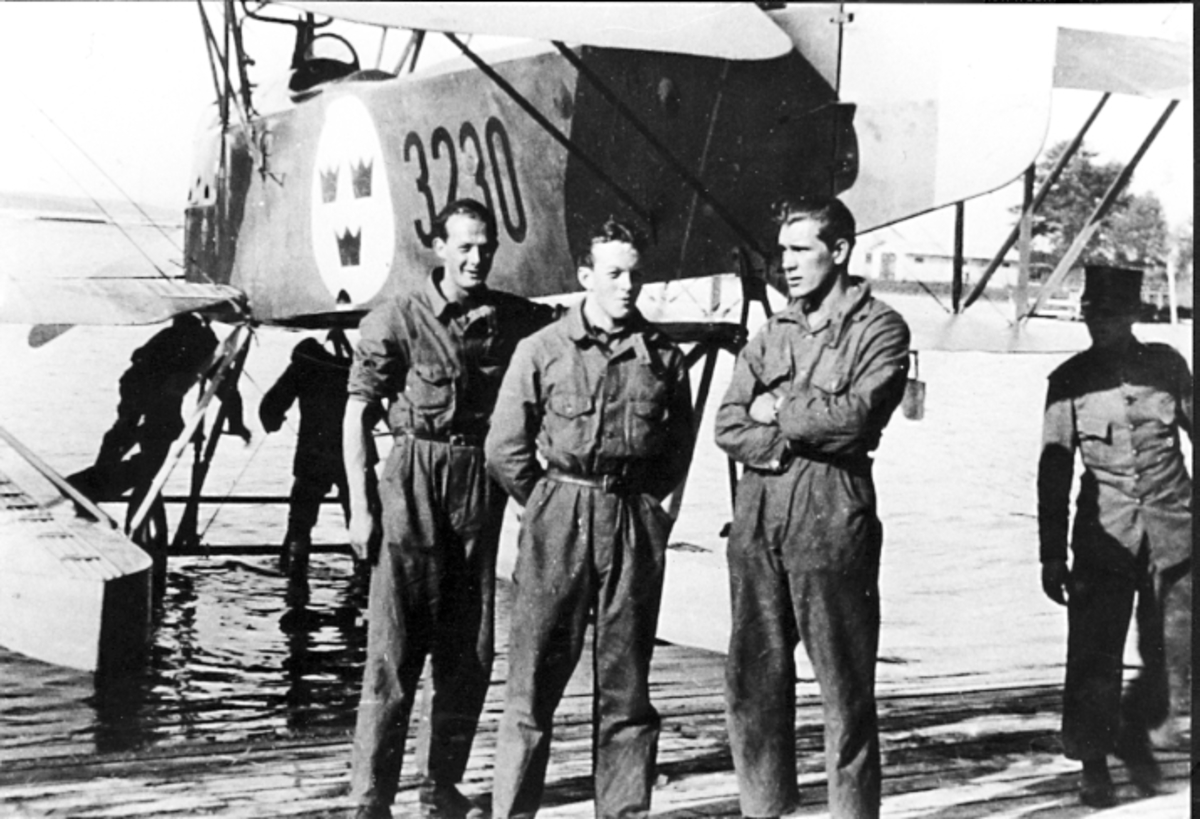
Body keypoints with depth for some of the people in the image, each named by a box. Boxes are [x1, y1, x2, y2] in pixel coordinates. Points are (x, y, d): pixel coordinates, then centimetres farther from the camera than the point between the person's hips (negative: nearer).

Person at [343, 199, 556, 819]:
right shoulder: (395, 320, -3)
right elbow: (356, 417, -2)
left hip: (481, 484, 4)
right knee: (396, 643, -5)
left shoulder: (515, 319, 6)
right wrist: (360, 506, -7)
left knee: (469, 647, 8)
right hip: (413, 481, -4)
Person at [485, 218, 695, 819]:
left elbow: (677, 449, 16)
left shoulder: (663, 357, 6)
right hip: (558, 523, -2)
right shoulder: (542, 350, 0)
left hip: (636, 525, 2)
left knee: (626, 686, 7)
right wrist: (552, 507, 6)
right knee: (533, 681, -1)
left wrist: (642, 502, 10)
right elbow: (506, 450, 4)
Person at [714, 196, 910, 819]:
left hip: (831, 517, -5)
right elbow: (728, 428, 7)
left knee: (844, 682, 0)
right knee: (752, 678, 8)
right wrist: (806, 438, -9)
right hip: (756, 516, 5)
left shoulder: (878, 328, 1)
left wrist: (779, 411, -2)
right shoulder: (772, 334, 17)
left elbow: (856, 415, -14)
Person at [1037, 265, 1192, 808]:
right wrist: (1051, 555, 1)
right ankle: (1093, 764, 18)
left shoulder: (1167, 366, 1)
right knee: (1095, 656, -1)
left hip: (1172, 531, 1)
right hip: (1103, 535, -1)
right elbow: (1054, 471, 2)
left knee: (1177, 660, 1)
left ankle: (1135, 731, 29)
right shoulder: (1070, 380, -2)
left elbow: (1195, 428, 13)